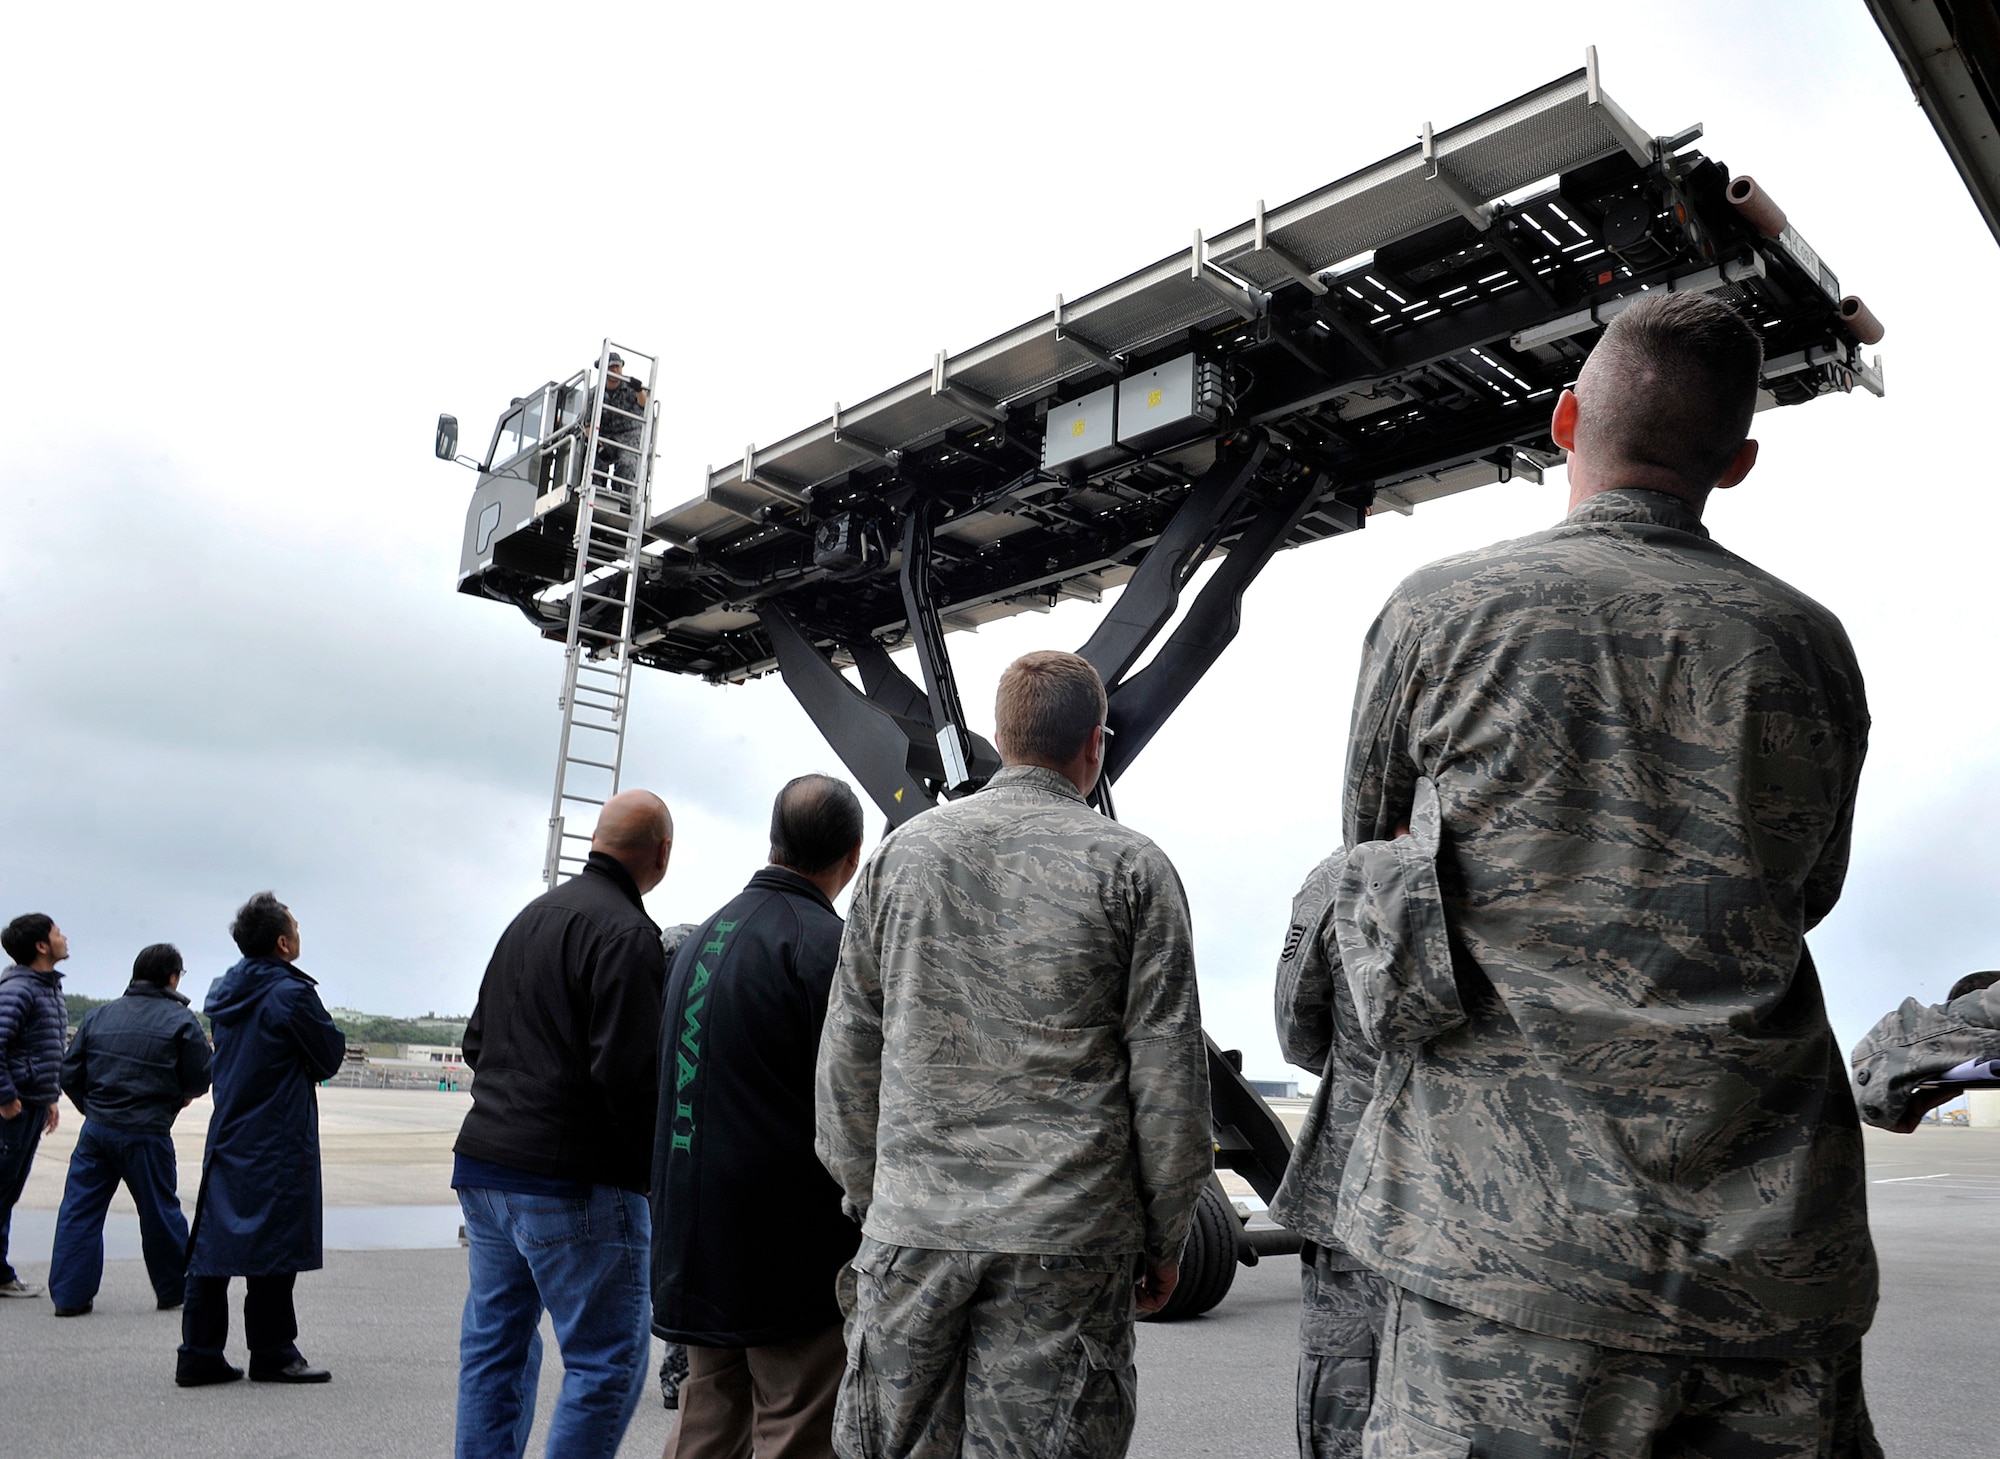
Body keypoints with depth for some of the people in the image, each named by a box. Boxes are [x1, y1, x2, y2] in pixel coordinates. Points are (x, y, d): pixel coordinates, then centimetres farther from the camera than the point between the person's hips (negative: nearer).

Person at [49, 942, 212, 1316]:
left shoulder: (99, 1015, 5)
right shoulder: (181, 1021, -8)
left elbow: (69, 1073, 7)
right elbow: (199, 1082, -7)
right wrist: (176, 1097, 15)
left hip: (95, 1130, 3)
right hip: (148, 1135, -3)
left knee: (80, 1211, 11)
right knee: (160, 1213, 10)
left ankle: (70, 1295, 10)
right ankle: (174, 1290, 22)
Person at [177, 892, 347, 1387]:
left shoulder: (224, 992, 8)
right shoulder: (291, 994, -17)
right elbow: (331, 1057, -6)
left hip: (227, 1137, 8)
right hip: (278, 1145, -8)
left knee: (213, 1242, 9)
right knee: (274, 1245, 1)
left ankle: (199, 1356, 13)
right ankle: (273, 1354, 11)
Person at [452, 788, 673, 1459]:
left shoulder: (530, 916, 14)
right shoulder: (627, 934, -15)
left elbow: (476, 1040, 21)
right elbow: (627, 1072, -20)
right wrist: (655, 1164, -7)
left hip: (484, 1160, 9)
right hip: (574, 1179, -9)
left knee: (495, 1346, 17)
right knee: (611, 1358, 1)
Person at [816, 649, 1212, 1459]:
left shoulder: (902, 851, 7)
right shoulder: (1132, 866, -1)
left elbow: (849, 1051, 10)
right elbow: (1167, 1071, -3)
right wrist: (1165, 1239, 7)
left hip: (911, 1231, 3)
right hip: (1066, 1241, -2)